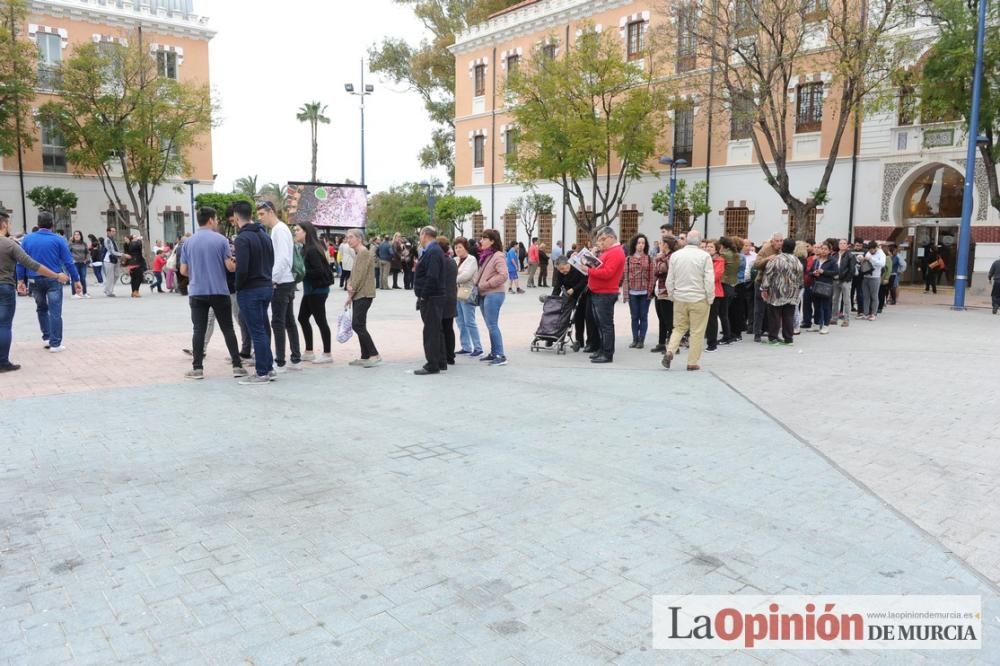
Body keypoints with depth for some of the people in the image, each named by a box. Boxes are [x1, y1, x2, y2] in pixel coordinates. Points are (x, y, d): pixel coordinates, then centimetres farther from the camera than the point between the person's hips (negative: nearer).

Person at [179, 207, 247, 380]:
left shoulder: (189, 242, 4)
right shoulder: (221, 239, -5)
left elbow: (183, 270, 5)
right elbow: (230, 267, -7)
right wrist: (235, 263, 15)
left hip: (197, 292, 2)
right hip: (219, 292, -2)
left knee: (199, 330, 4)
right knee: (228, 329, 5)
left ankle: (197, 368, 4)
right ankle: (237, 366, 5)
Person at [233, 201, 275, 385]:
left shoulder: (243, 238, -16)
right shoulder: (265, 235, 10)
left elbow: (242, 268, -21)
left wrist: (238, 286, -6)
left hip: (250, 290, -8)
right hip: (267, 287, 8)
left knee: (257, 331, -3)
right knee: (263, 329, 16)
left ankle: (262, 373, 2)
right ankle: (268, 368, 19)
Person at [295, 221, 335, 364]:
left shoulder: (312, 250, -18)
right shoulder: (305, 248, 11)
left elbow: (319, 271, -23)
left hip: (318, 290, -10)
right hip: (310, 290, 10)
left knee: (320, 320, -3)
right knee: (302, 318, 14)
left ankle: (327, 354, 5)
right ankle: (309, 352, 23)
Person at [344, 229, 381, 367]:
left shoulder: (364, 253, -12)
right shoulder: (358, 253, 18)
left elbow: (360, 275, -17)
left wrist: (351, 294, -10)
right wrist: (349, 285, 4)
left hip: (363, 294, -10)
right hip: (358, 295, 10)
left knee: (357, 325, -13)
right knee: (359, 326, 9)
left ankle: (374, 355, -11)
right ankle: (365, 357, 13)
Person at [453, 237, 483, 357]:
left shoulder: (471, 260, -6)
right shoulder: (455, 260, 16)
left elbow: (466, 275, -18)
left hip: (467, 294, -7)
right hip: (456, 294, 7)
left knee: (469, 322, -7)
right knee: (461, 322, 10)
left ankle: (478, 348, -2)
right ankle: (466, 347, 17)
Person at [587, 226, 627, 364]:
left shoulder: (615, 253, -14)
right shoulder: (608, 251, 19)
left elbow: (607, 273, -23)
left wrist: (589, 271, -18)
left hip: (605, 294, -10)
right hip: (597, 293, 10)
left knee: (606, 325, -6)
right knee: (601, 324, 15)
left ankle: (608, 355, -3)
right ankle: (603, 350, 23)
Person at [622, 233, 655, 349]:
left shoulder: (649, 259, 3)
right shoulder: (628, 259, 5)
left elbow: (652, 276, 0)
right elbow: (625, 276, 2)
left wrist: (650, 291, -8)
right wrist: (625, 293, -4)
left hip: (645, 292, -1)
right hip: (632, 292, 1)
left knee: (643, 316, 4)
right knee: (634, 317, 6)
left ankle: (641, 340, 10)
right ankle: (635, 339, 14)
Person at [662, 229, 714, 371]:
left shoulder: (675, 255, 1)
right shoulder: (704, 256, -10)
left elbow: (670, 280, 4)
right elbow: (709, 280, -11)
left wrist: (672, 296, 15)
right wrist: (710, 299, -1)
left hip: (680, 298, 3)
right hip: (699, 299, -3)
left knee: (679, 328, 16)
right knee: (697, 331, 6)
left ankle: (669, 351, -5)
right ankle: (692, 362, 9)